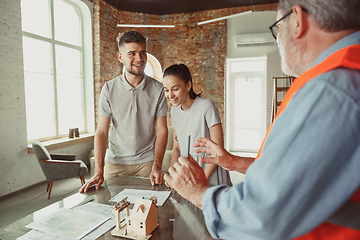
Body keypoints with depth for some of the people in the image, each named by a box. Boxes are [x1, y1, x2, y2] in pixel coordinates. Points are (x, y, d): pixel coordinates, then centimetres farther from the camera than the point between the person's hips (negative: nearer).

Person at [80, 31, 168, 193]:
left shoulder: (157, 88, -5)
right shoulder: (109, 89, -5)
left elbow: (162, 130, -4)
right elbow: (102, 132, -7)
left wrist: (157, 166, -13)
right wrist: (99, 172, -16)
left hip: (146, 161, 0)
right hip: (115, 162, 1)